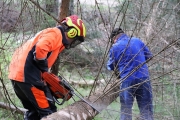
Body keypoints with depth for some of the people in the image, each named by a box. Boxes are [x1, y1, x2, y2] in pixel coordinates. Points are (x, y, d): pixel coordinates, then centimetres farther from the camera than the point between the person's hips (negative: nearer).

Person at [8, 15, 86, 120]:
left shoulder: (50, 33, 26)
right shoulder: (56, 34, -4)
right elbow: (40, 48, -24)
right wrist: (44, 69, -12)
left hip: (17, 73, 10)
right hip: (27, 75, -10)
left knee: (34, 111, 20)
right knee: (48, 111, -5)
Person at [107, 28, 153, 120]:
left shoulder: (115, 47, -1)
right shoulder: (137, 41, 7)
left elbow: (110, 66, 8)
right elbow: (149, 55, 19)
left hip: (127, 81, -2)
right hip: (144, 79, 2)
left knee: (125, 112, 10)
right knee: (146, 111, 8)